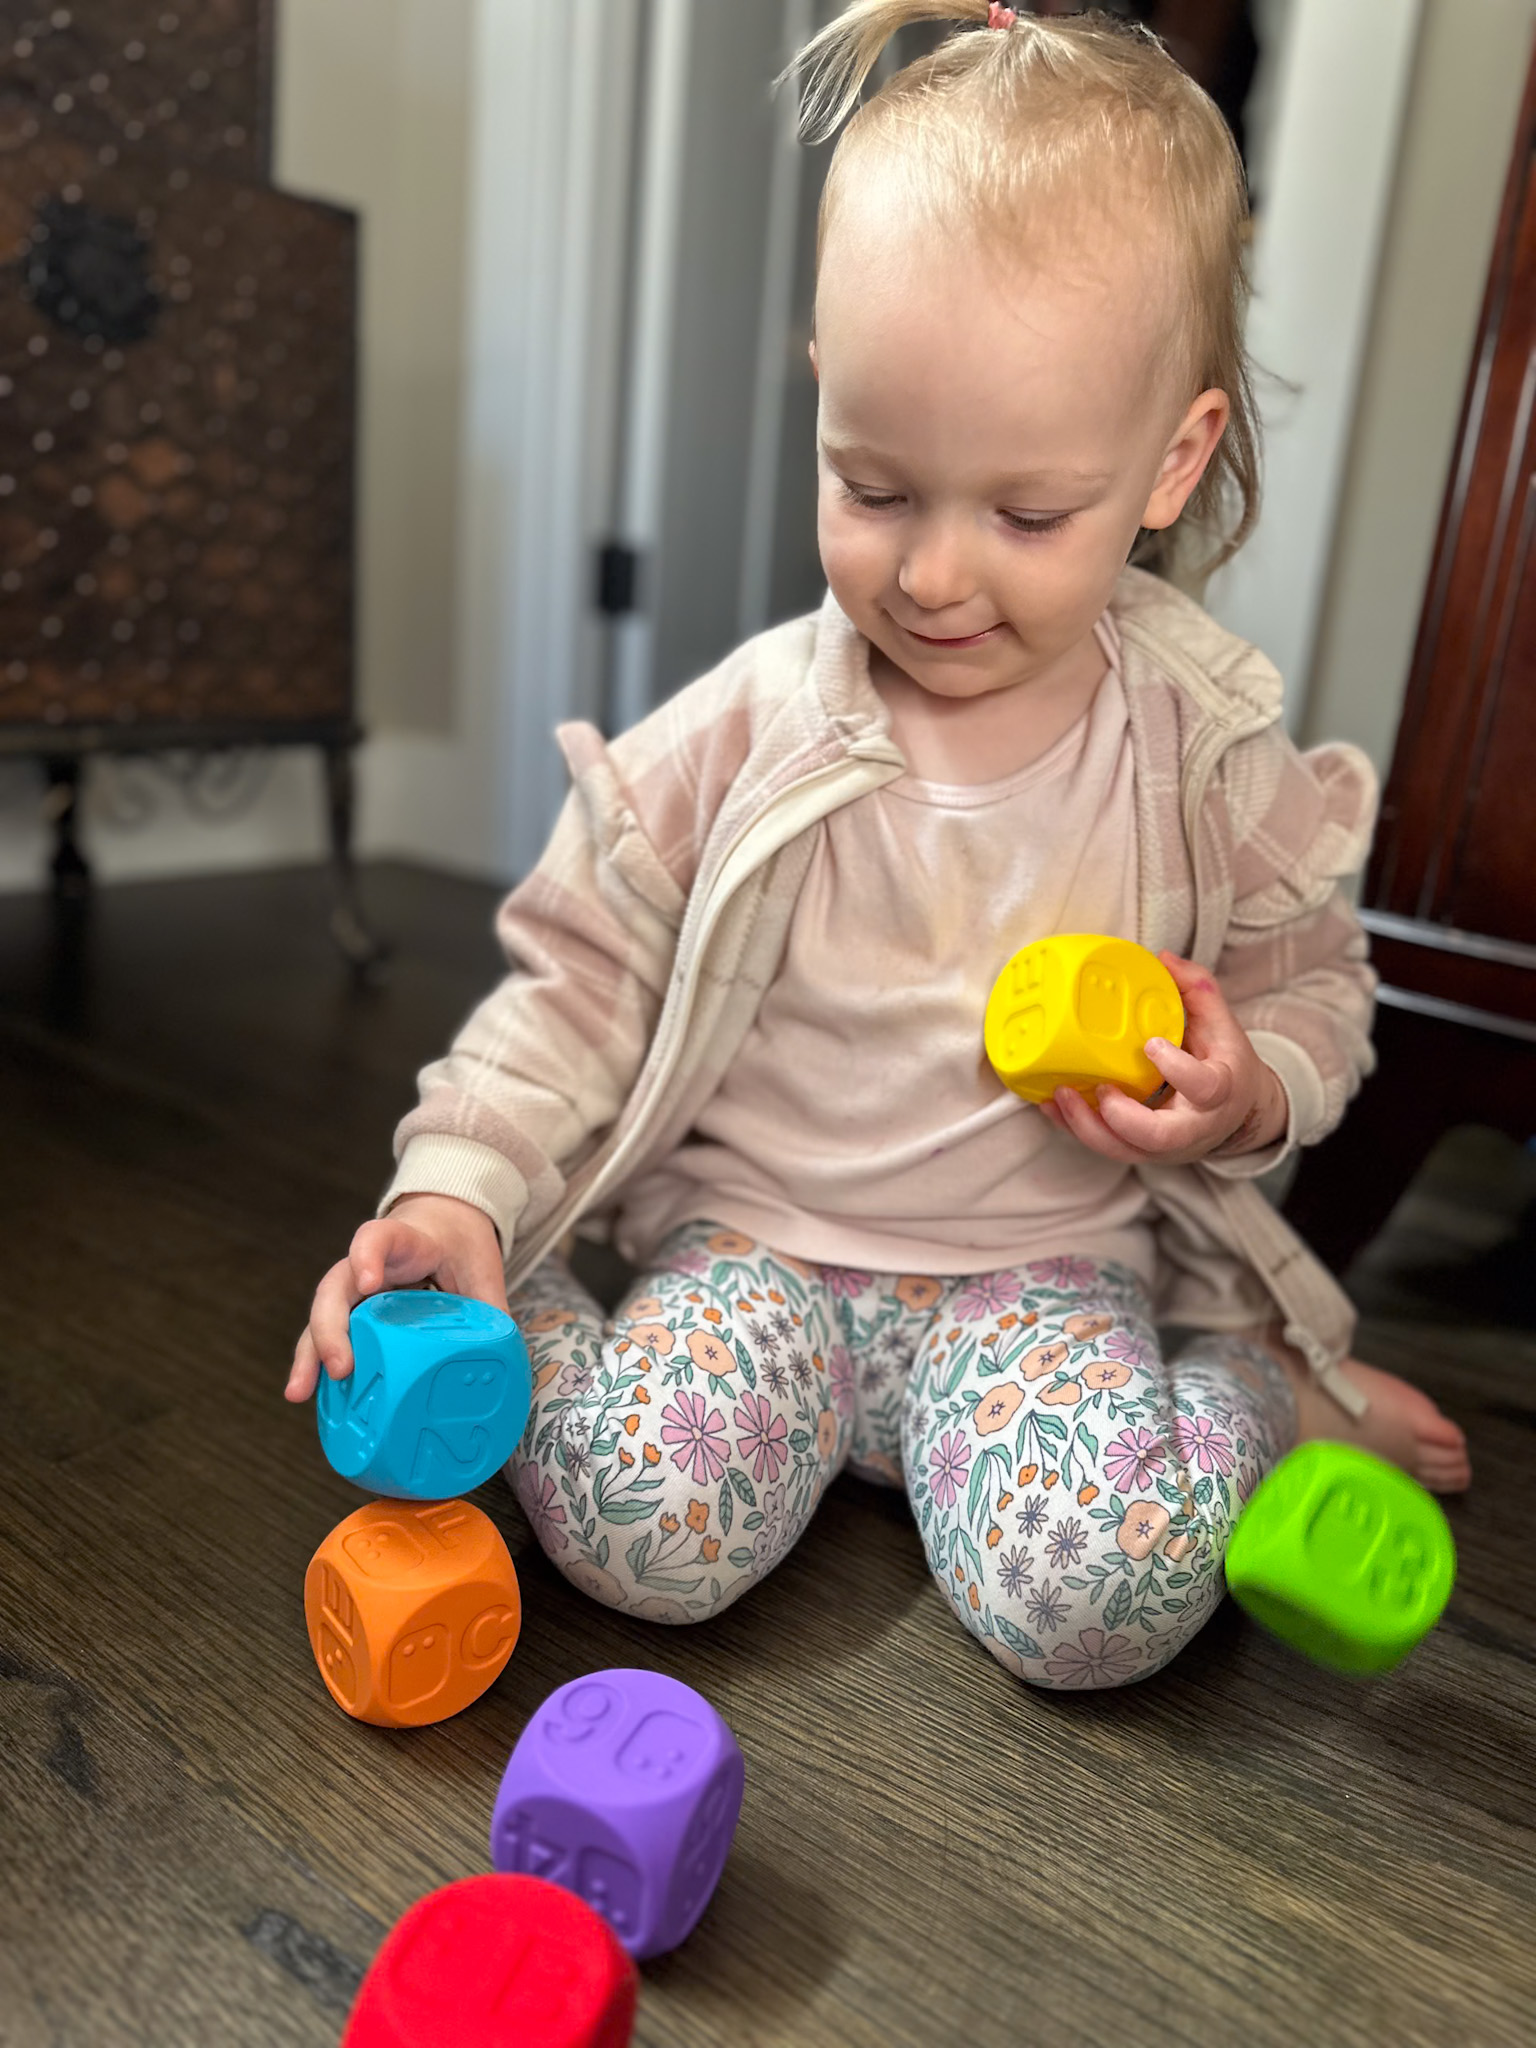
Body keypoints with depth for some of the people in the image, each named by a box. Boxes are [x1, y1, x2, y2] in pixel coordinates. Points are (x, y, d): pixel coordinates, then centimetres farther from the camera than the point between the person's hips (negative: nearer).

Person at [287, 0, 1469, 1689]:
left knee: (1102, 1598, -21)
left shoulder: (1208, 752, -5)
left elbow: (1312, 991, 9)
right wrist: (456, 1190, -16)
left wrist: (1248, 1090, -13)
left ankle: (1254, 1388, 9)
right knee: (639, 1525, -25)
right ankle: (513, 1327, 5)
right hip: (754, 1237, 0)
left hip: (1049, 1264, 2)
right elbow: (579, 984, -3)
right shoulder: (744, 736, -8)